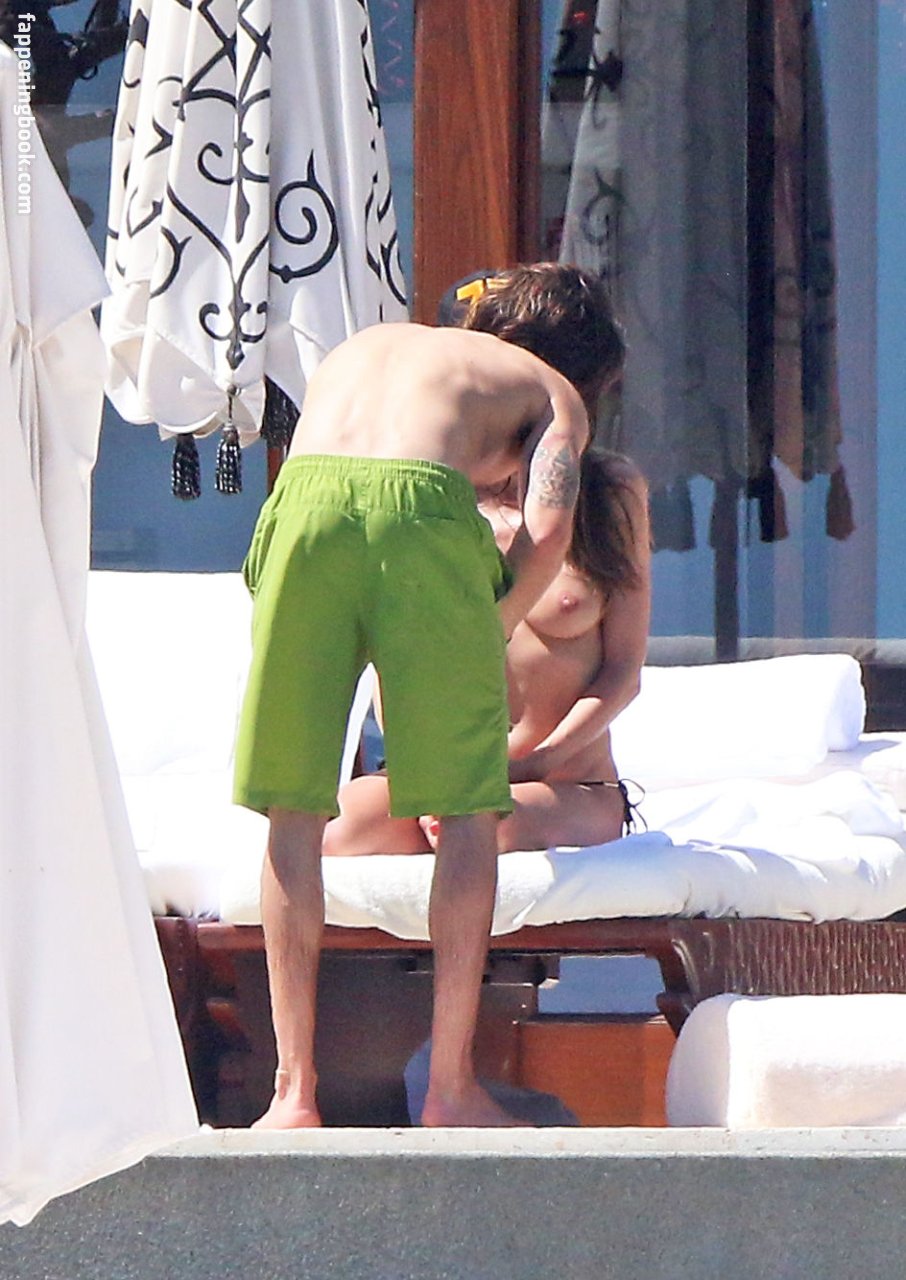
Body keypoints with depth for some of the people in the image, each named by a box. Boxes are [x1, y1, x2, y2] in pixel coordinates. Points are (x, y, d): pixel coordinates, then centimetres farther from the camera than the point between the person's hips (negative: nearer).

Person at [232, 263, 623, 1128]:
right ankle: (451, 1088, 8)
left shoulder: (360, 348, 40)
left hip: (302, 502, 3)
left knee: (295, 812, 11)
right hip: (421, 511, -3)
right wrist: (488, 637, 21)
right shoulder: (554, 391, 26)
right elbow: (547, 530, 7)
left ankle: (294, 1089, 7)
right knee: (468, 811, 9)